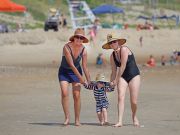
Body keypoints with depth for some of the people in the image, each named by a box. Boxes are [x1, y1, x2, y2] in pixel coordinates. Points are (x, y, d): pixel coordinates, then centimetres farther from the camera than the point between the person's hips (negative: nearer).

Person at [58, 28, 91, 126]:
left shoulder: (83, 50, -14)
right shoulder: (66, 47, -25)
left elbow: (85, 67, -7)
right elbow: (71, 65, -26)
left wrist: (89, 81, -9)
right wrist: (80, 78, -25)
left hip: (76, 71, 2)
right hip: (64, 71, -2)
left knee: (77, 95, -9)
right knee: (64, 93, -18)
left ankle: (77, 120, -1)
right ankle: (67, 118, -11)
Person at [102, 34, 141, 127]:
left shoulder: (124, 49, -16)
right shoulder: (112, 56, 4)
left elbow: (123, 66, -19)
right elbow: (114, 71, 8)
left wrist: (116, 80, -15)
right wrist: (111, 82, -6)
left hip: (134, 76, -5)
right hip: (123, 77, 5)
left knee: (134, 101, -6)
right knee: (121, 97, -16)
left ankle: (134, 116, 25)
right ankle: (120, 121, -21)